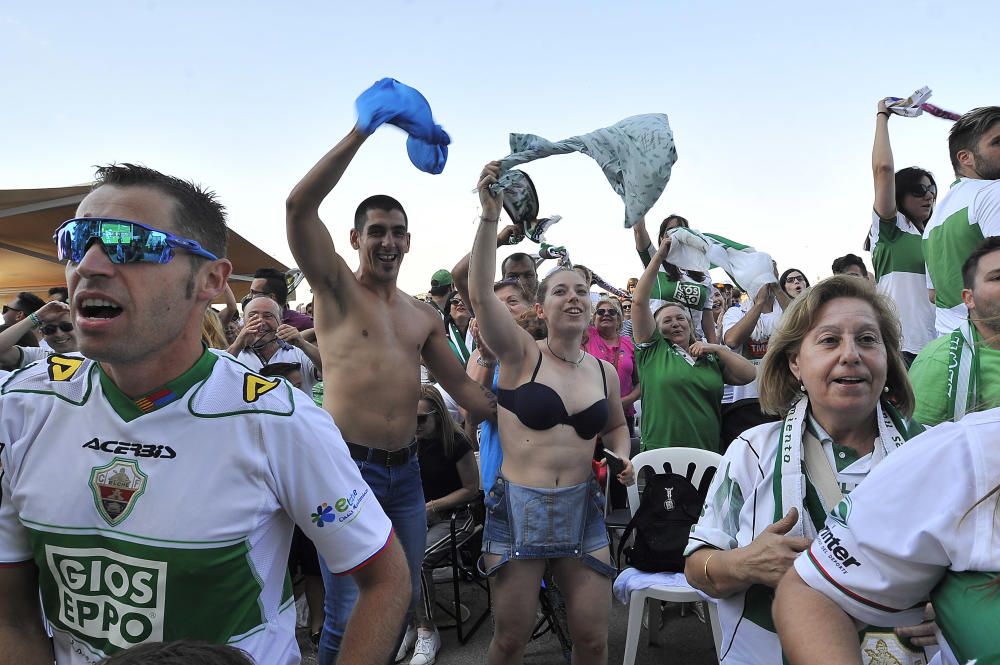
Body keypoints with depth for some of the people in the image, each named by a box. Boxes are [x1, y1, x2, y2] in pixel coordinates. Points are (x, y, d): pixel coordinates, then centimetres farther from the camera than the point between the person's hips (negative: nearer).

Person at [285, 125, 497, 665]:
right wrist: (362, 131, -17)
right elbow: (299, 207, -15)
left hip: (406, 470, 6)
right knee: (350, 615, -1)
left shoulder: (424, 316, 14)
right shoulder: (337, 288, 0)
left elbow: (462, 387, 18)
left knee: (403, 602, 16)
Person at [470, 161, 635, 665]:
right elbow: (481, 293, -22)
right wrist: (491, 212, -29)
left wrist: (623, 456, 1)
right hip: (518, 506, -3)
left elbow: (616, 425, 24)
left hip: (583, 508, 3)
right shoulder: (520, 354, -6)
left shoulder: (604, 371, 6)